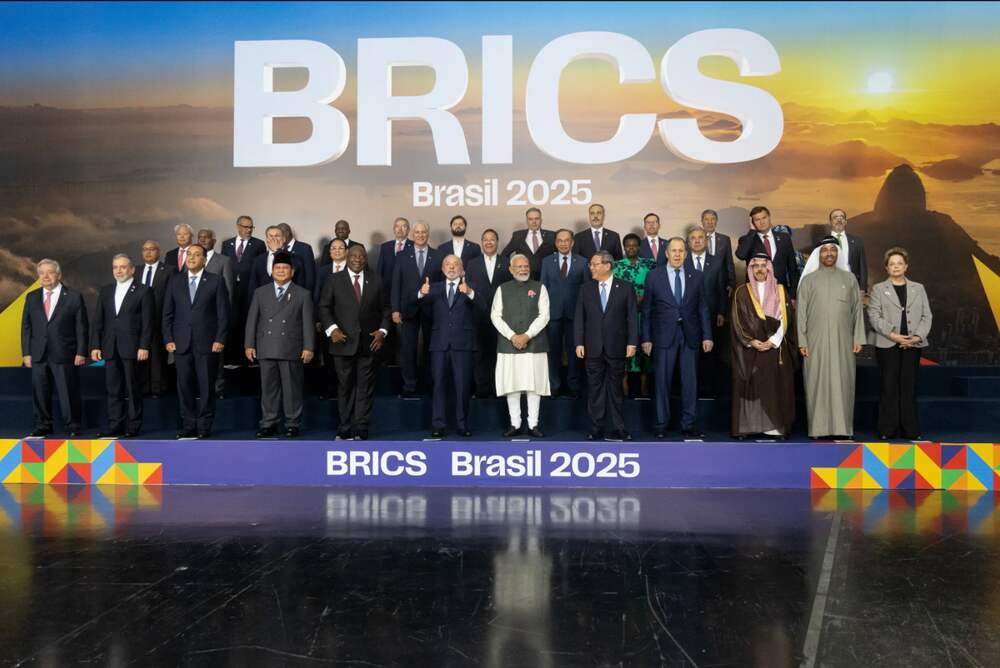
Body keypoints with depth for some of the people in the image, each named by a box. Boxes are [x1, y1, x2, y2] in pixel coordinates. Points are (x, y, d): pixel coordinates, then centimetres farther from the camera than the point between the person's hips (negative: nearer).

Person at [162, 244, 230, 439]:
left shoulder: (216, 281, 3)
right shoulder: (175, 282, 12)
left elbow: (223, 313, 0)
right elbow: (167, 313, 11)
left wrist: (220, 340, -7)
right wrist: (168, 339, 2)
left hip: (207, 342, -2)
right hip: (181, 343, 3)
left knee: (206, 387, 1)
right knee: (184, 386, 3)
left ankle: (204, 426, 9)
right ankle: (188, 425, 11)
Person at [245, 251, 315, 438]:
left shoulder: (303, 294, 6)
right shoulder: (260, 293, 13)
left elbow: (308, 323, 2)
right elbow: (252, 320, 11)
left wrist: (308, 347, -5)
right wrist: (249, 344, 3)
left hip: (292, 350, -2)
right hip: (266, 350, 2)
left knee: (292, 388, 0)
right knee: (268, 388, 5)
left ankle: (292, 424, 8)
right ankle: (269, 424, 12)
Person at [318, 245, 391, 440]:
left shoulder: (376, 281, 9)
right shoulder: (335, 280, 6)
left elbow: (385, 309, 10)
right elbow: (324, 307, 3)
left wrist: (382, 331, -3)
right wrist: (332, 328, -11)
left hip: (369, 343, 1)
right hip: (344, 342, 0)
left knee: (365, 387, 1)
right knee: (345, 387, 7)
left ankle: (360, 430, 4)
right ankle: (345, 429, 14)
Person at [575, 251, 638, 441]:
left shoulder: (625, 288, 2)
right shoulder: (586, 289, 8)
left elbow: (632, 317, 0)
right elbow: (579, 318, 6)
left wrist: (632, 343, -6)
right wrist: (579, 343, -2)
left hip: (616, 347, -2)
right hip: (593, 348, 2)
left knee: (616, 389, 5)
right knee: (595, 389, 5)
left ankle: (617, 429, 11)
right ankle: (596, 429, 12)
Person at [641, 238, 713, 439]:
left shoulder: (696, 277, 8)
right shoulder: (654, 276, 3)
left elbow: (702, 308, 9)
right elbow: (646, 309, 3)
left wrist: (707, 336, 2)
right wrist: (646, 338, -2)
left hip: (690, 335, 2)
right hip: (664, 336, -2)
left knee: (690, 381, 3)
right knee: (662, 381, 2)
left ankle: (688, 425, 11)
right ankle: (661, 424, 11)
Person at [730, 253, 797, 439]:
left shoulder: (780, 291, 8)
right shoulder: (742, 292, 6)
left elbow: (785, 319, 1)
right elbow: (737, 320, -1)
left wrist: (773, 341, -11)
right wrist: (751, 341, -12)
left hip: (775, 348, 1)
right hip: (749, 349, -1)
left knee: (775, 387, -2)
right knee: (750, 387, -2)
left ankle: (776, 426, 0)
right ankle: (746, 426, 0)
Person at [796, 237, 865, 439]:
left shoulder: (849, 278, 9)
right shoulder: (808, 279, 6)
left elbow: (857, 309, 8)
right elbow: (801, 313, 3)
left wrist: (858, 338, 1)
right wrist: (801, 341, -4)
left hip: (842, 341, 1)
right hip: (816, 341, -1)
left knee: (842, 383, 0)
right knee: (817, 383, -1)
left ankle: (842, 427, 6)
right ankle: (818, 427, 2)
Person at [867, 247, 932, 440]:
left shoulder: (918, 289, 14)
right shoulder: (878, 289, 7)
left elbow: (927, 316, 8)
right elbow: (874, 317, -3)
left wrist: (917, 336, -8)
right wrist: (893, 335, -14)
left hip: (913, 345, 2)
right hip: (887, 344, -2)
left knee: (909, 387, 2)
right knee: (889, 387, -2)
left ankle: (910, 430, 8)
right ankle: (888, 430, 4)